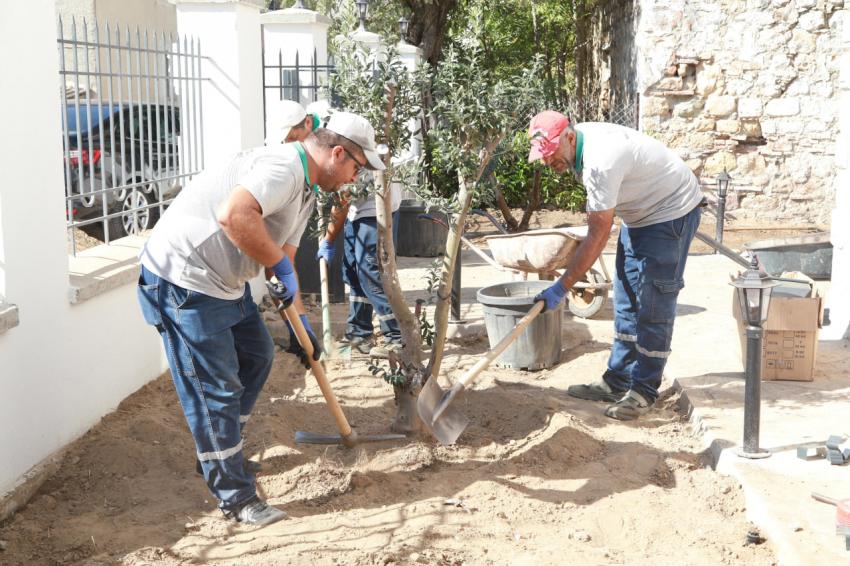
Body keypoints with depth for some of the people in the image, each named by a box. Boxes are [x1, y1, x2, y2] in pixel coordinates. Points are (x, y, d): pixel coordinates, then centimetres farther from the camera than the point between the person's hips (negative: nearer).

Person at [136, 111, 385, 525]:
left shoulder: (306, 189, 13)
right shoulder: (284, 168, -22)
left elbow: (284, 260, 17)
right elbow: (233, 214, -39)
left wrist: (301, 321, 12)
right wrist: (280, 266, -28)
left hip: (223, 281, 11)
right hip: (183, 279, -11)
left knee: (257, 355, 22)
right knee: (216, 389, -4)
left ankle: (220, 451, 37)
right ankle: (235, 498, 7)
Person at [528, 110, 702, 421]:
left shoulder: (601, 162, -33)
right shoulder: (575, 146, -4)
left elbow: (597, 237, -30)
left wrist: (561, 288, -27)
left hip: (670, 212, -10)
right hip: (639, 214, 10)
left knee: (652, 306, -7)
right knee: (626, 302, 11)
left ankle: (643, 391, 2)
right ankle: (616, 382, 18)